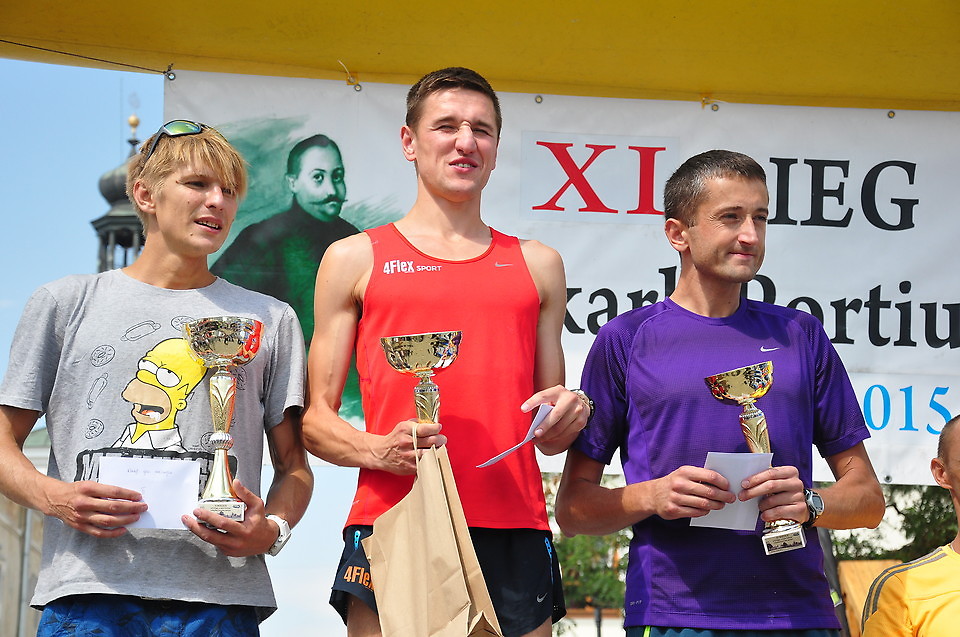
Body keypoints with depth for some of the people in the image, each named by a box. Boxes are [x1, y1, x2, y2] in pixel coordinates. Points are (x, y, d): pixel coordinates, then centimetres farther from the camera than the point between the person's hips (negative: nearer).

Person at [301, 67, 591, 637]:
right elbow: (316, 420, 9)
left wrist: (568, 417, 1)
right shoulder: (356, 259, 12)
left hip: (514, 531, 2)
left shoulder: (538, 265, 20)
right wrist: (378, 450, -11)